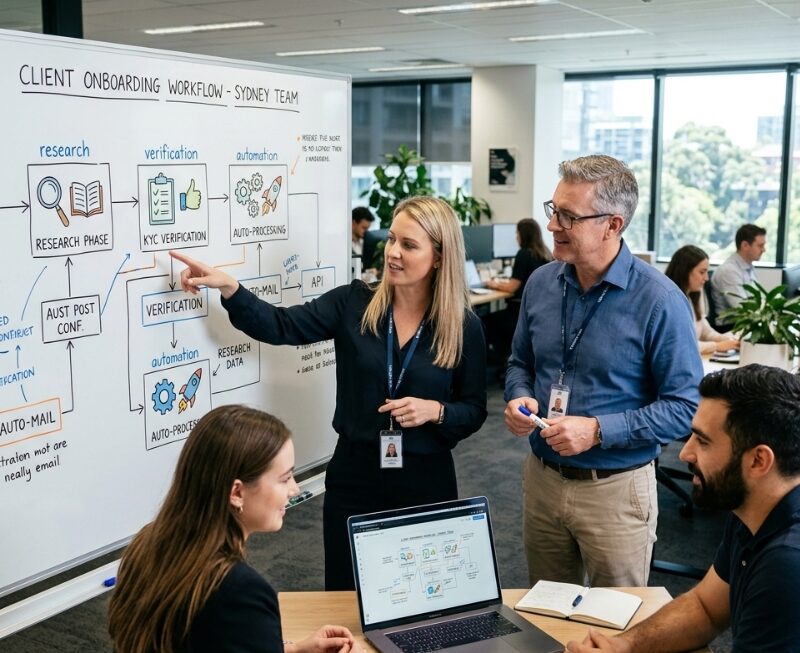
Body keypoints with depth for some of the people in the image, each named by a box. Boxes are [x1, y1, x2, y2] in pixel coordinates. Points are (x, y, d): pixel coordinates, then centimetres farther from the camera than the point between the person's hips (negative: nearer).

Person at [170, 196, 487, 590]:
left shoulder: (464, 327, -5)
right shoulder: (354, 304, -4)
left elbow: (475, 411, 1)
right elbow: (281, 327, -12)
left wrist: (434, 410, -18)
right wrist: (228, 288, -25)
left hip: (425, 483, -1)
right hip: (355, 476, 1)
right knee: (344, 598, 14)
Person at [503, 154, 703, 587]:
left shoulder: (659, 300, -17)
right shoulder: (541, 283, 0)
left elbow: (683, 406, -16)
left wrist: (598, 431, -24)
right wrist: (520, 399, -8)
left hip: (616, 489, -5)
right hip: (541, 479, 5)